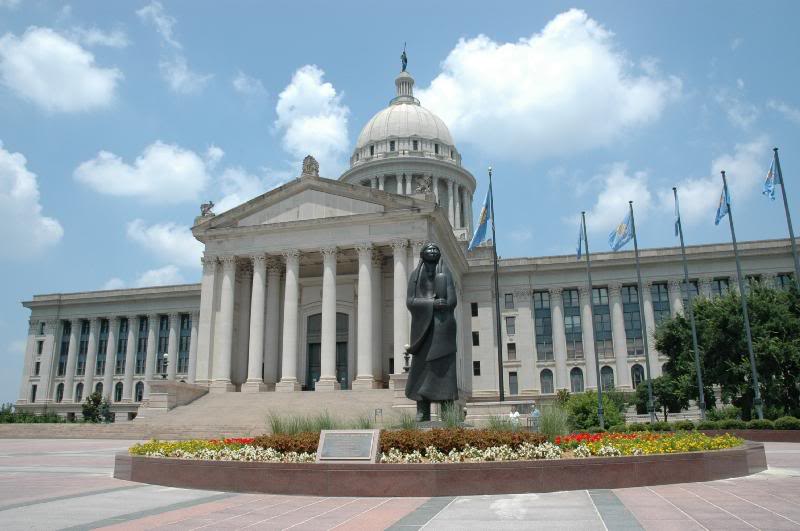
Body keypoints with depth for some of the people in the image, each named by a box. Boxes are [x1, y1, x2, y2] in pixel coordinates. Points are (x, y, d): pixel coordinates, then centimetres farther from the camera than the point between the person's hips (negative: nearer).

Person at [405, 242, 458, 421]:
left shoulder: (446, 272, 13)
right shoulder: (415, 275, 16)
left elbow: (451, 301, 2)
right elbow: (410, 302, 3)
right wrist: (432, 303, -11)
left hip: (442, 325, -1)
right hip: (422, 327, 1)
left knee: (444, 366, -8)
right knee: (421, 366, -5)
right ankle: (422, 412, -4)